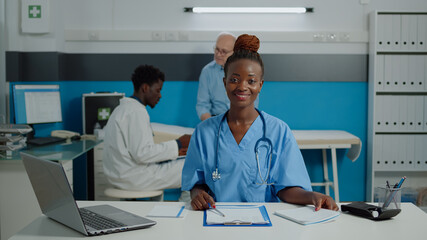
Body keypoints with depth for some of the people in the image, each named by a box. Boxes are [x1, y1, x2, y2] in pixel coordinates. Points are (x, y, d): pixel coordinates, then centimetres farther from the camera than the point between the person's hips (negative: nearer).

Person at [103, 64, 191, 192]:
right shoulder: (136, 111, -17)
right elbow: (142, 154, -23)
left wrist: (173, 150, 10)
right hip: (134, 177, -10)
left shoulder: (123, 109, 16)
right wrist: (177, 144, -15)